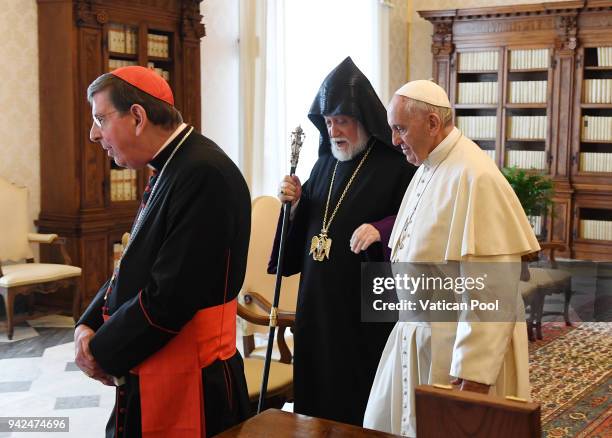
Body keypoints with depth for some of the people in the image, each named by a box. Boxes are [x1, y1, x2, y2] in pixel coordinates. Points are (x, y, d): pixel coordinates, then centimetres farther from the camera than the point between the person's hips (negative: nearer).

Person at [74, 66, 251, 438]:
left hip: (188, 388, -8)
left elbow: (171, 296, -24)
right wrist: (89, 324, 0)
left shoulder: (204, 174, -22)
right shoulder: (171, 169, 8)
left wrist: (103, 353, -12)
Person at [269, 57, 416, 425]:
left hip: (366, 306, -6)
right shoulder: (326, 163, 11)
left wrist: (381, 230, -28)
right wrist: (295, 204, -2)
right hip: (317, 299, 6)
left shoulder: (396, 166, -9)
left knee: (360, 398, 2)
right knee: (317, 390, 13)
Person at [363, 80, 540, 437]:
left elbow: (492, 289, -24)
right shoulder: (427, 169, 8)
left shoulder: (475, 177, -22)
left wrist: (474, 370, -24)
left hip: (457, 341, -9)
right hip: (417, 334, 9)